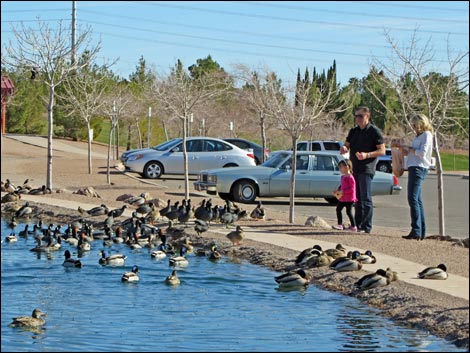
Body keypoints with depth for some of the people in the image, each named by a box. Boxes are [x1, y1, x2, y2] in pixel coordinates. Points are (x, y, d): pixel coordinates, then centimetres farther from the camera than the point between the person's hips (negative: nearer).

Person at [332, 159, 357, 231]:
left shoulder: (350, 177, -18)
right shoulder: (342, 177, 11)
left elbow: (352, 188, -22)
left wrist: (343, 191, -24)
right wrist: (337, 190, 6)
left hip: (349, 199, -10)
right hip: (342, 198, 10)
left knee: (348, 212, -4)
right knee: (338, 209, 10)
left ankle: (353, 226, 6)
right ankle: (340, 225, 17)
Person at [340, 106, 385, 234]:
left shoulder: (374, 131, -5)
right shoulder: (354, 131, 16)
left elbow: (382, 151, -7)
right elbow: (347, 145, 16)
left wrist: (367, 155, -21)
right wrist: (344, 148, -9)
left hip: (366, 169, -7)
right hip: (355, 169, 7)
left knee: (366, 199, -8)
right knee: (357, 199, 11)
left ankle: (366, 227, -7)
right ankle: (357, 225, 17)